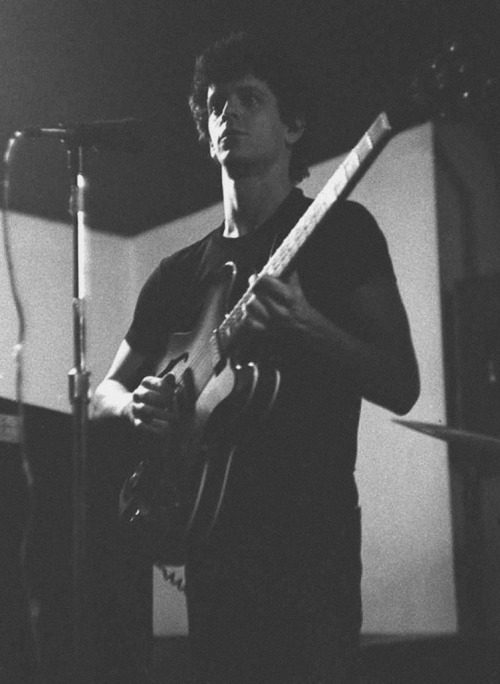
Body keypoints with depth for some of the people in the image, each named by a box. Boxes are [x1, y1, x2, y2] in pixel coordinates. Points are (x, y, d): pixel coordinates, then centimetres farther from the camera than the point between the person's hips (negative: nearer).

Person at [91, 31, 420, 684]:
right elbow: (105, 391, 21)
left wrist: (305, 326, -21)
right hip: (211, 536, 5)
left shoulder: (340, 230, 4)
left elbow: (401, 386, -3)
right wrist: (137, 403, -4)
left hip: (311, 530, -4)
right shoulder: (180, 272, 17)